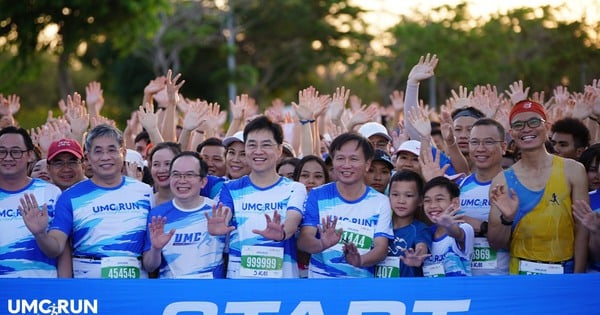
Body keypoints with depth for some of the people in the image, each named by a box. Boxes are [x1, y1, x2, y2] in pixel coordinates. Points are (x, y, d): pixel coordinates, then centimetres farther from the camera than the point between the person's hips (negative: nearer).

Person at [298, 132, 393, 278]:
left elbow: (381, 247, 1)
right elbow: (303, 240, -2)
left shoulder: (380, 202, 7)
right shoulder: (317, 195, 6)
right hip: (320, 278, 0)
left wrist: (360, 260, -18)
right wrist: (322, 245, -22)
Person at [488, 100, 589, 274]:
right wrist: (507, 219, -19)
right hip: (520, 273, 1)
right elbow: (495, 244, -1)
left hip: (565, 272, 0)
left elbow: (582, 231, -4)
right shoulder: (502, 181, -3)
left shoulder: (572, 170, -5)